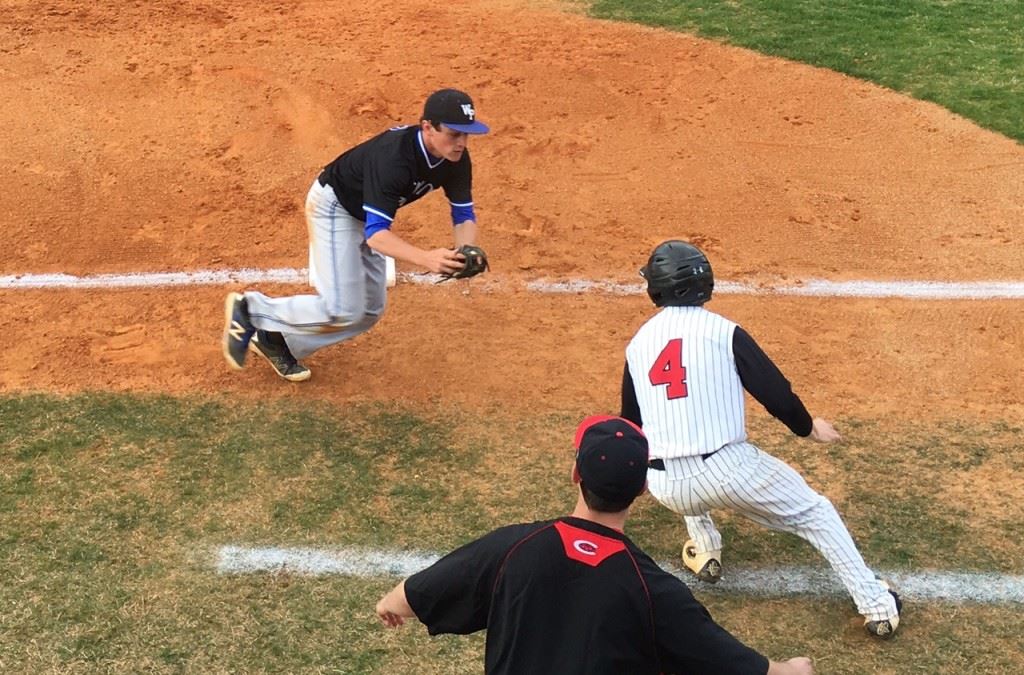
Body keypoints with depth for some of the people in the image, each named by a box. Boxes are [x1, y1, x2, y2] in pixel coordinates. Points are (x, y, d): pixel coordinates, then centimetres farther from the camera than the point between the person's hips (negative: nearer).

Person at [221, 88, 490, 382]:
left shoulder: (456, 158, -17)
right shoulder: (393, 156, -38)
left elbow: (464, 214, -10)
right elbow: (376, 233, -42)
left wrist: (465, 252, -32)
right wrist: (425, 258, -58)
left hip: (366, 215, 8)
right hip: (333, 206, -8)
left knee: (370, 312, 12)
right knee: (343, 311, -17)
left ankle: (276, 339, 24)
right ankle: (250, 308, 2)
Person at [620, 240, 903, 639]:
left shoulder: (638, 343, 8)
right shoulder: (723, 331, -3)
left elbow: (630, 422, 17)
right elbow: (774, 391, -3)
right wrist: (809, 428, 16)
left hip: (666, 488, 3)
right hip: (729, 472, -3)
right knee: (815, 514, 17)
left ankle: (704, 551, 36)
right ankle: (876, 605, 14)